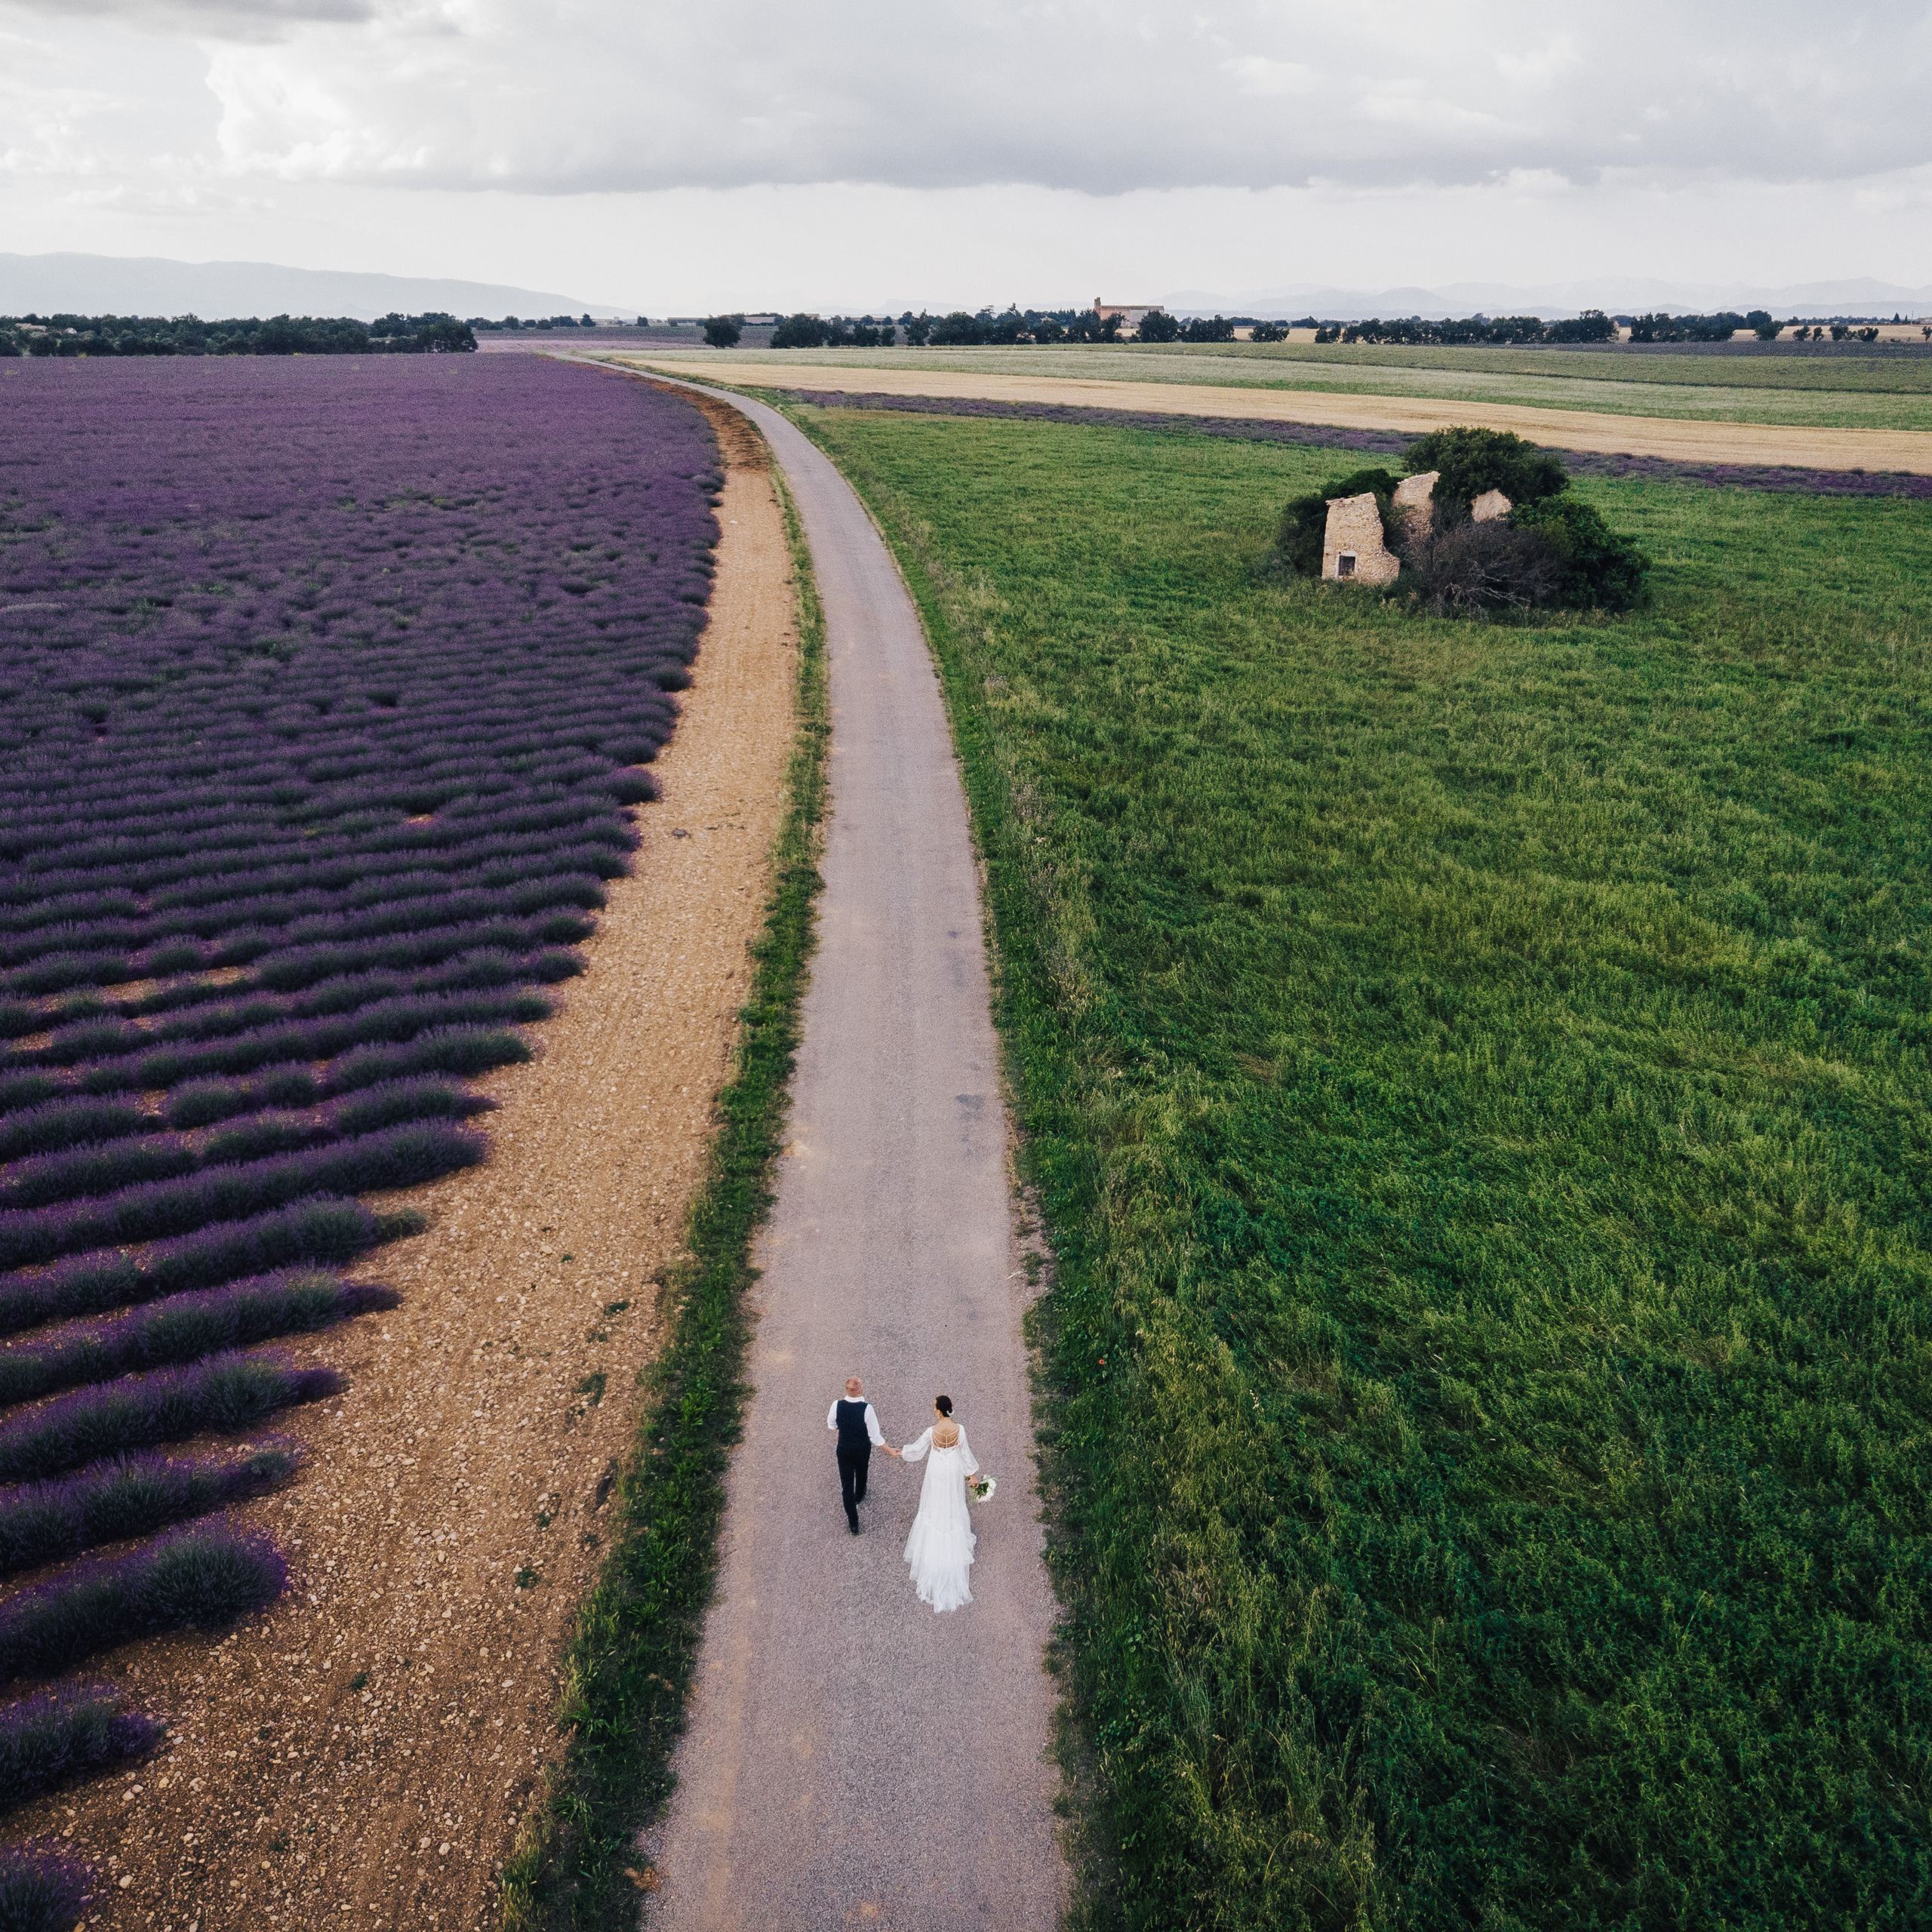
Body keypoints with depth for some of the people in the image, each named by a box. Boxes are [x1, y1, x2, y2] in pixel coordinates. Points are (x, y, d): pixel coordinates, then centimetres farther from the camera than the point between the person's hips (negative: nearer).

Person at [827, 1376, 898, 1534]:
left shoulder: (837, 1405, -23)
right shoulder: (867, 1409, -30)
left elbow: (831, 1426, -1)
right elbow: (874, 1436, -23)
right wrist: (889, 1450, -9)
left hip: (844, 1448, 0)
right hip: (862, 1449, 0)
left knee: (847, 1484, 12)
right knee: (861, 1473, 31)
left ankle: (853, 1523, 18)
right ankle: (859, 1496, 61)